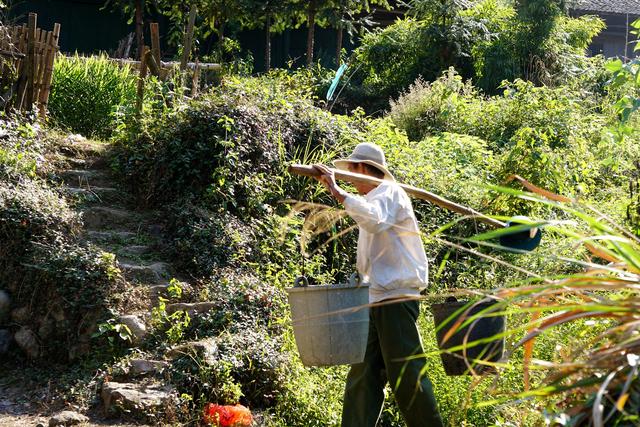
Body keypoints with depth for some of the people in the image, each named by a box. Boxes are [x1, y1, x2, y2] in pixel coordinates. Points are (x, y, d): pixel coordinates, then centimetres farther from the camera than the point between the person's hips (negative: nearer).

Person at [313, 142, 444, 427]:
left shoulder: (390, 193, -4)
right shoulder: (369, 201, 23)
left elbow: (375, 221, -28)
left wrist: (338, 193, -28)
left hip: (396, 299, -9)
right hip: (373, 302, 9)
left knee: (406, 376, -7)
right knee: (363, 377, 2)